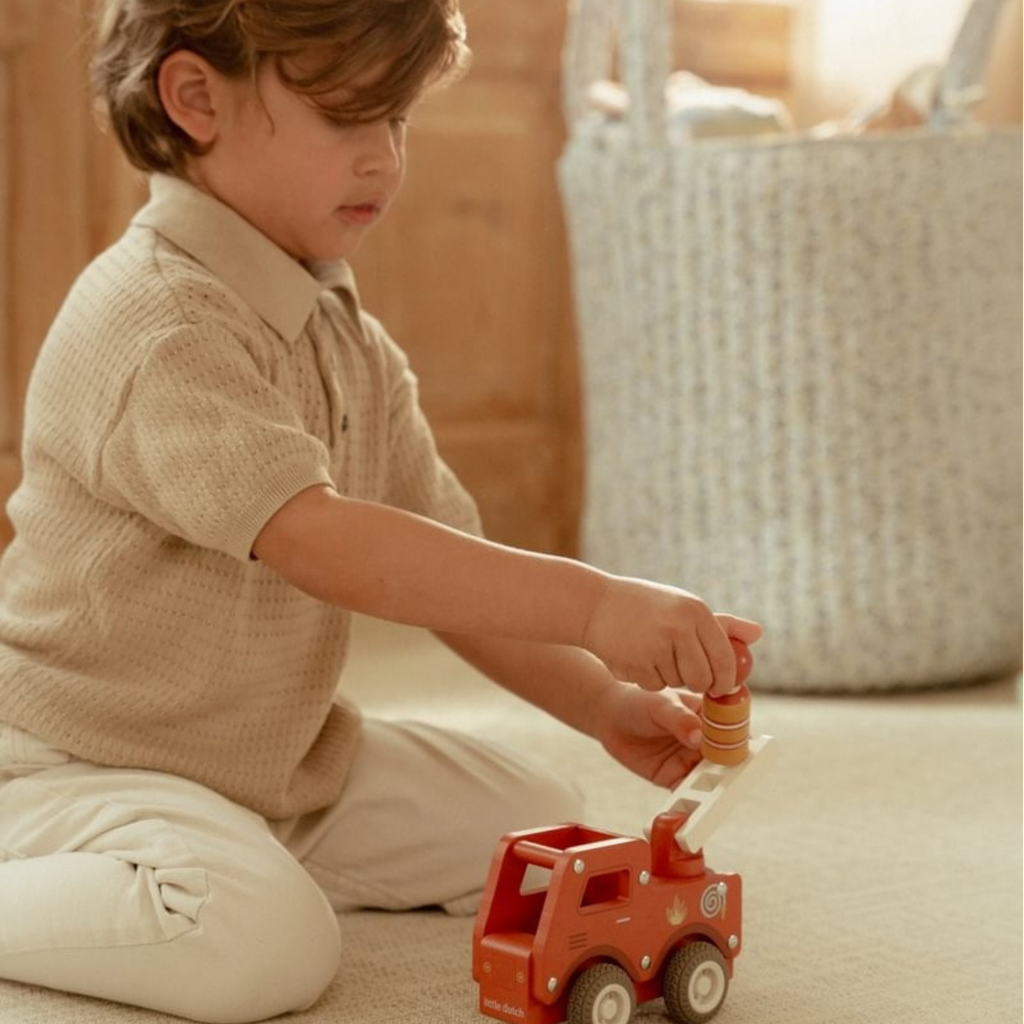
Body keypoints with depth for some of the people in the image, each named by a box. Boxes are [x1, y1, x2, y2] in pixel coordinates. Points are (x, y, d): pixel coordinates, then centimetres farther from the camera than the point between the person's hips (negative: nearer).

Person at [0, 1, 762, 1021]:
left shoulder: (352, 345, 6)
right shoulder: (155, 324, -24)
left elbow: (450, 563, 5)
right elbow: (321, 543, -37)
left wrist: (604, 703, -10)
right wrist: (591, 604, -42)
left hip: (284, 760, 9)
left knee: (534, 825, 4)